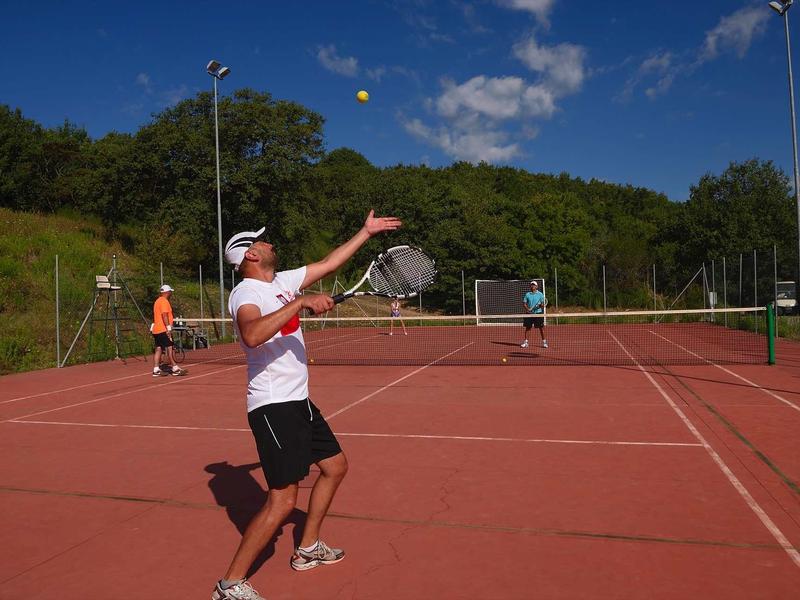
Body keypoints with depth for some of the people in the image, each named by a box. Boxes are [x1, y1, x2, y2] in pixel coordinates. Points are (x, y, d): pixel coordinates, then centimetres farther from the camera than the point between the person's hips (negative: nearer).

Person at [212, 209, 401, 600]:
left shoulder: (282, 282, 10)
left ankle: (308, 549, 34)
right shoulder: (245, 293, -16)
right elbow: (252, 335, -38)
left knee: (335, 466, 19)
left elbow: (329, 264, 19)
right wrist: (301, 302, -36)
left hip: (299, 401, 10)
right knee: (282, 500, -11)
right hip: (272, 407, -10)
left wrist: (366, 232, 22)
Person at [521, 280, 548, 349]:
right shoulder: (527, 294, 8)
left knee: (541, 327, -1)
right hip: (529, 313, 2)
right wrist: (527, 308, -12)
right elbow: (524, 303, 5)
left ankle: (544, 342, 7)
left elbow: (543, 303, 1)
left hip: (538, 313, -2)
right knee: (528, 327, 5)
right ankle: (525, 342, 11)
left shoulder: (540, 294, 3)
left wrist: (541, 305, -22)